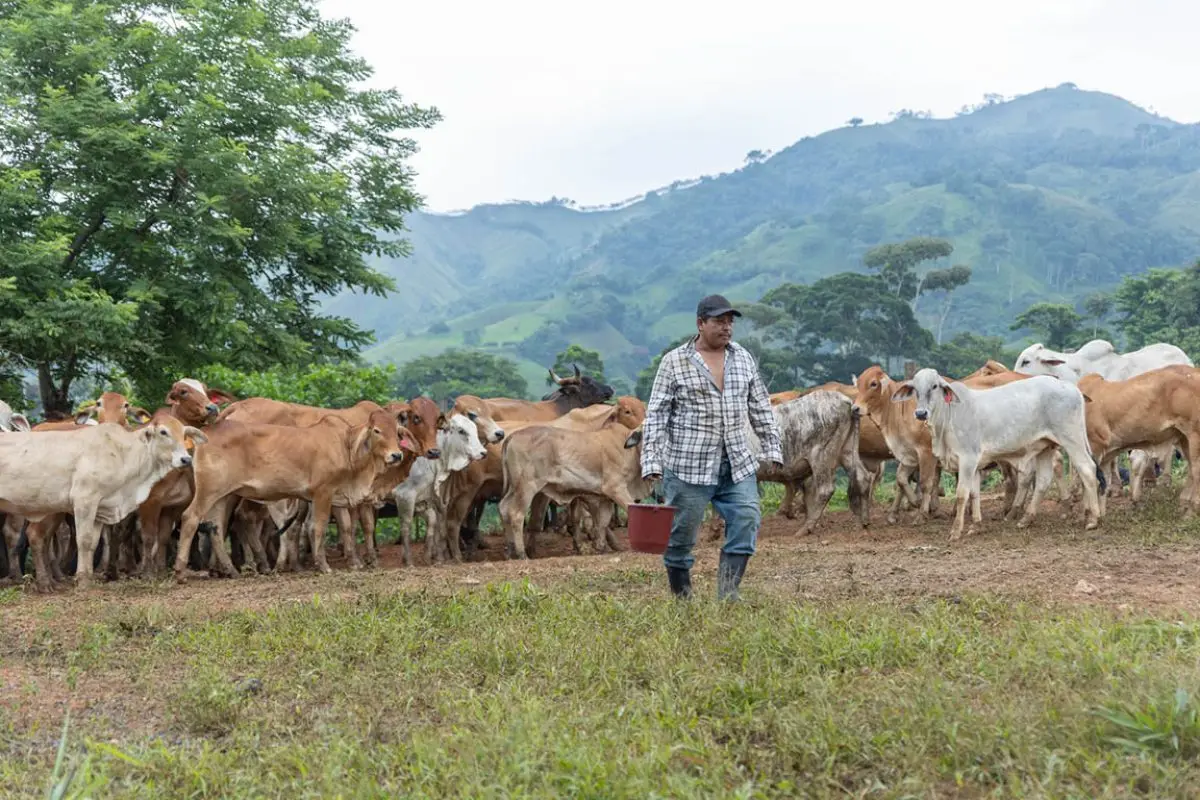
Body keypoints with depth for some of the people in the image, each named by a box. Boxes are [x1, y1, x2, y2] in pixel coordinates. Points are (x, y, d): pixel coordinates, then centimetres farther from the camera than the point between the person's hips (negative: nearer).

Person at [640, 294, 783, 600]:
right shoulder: (674, 362, -3)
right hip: (688, 467, -4)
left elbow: (760, 408, 16)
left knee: (746, 521, -8)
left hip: (738, 466, 4)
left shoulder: (743, 358, 11)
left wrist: (772, 449, 10)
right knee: (682, 533, 2)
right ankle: (681, 598, 18)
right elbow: (656, 415, -5)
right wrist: (651, 461, -12)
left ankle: (727, 594, -2)